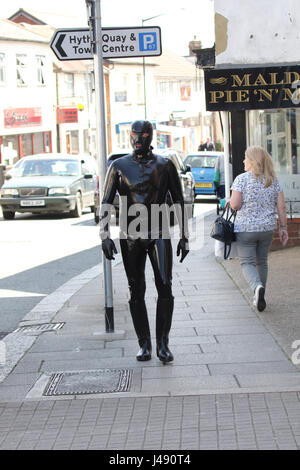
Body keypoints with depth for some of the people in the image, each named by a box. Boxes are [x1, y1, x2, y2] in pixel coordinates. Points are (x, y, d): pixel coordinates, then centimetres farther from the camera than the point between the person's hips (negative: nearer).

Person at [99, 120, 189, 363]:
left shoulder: (165, 165, 4)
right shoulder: (119, 166, 4)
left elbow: (179, 201, 9)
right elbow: (106, 202, 4)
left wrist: (184, 236, 6)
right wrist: (105, 236, -7)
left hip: (159, 234, -1)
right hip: (130, 237, 1)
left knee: (165, 288, -10)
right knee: (136, 292, 4)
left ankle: (163, 344, -1)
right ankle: (144, 344, 13)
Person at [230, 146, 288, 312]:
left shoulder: (242, 179, -9)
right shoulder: (273, 180, 4)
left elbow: (235, 205, -14)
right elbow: (281, 207, 2)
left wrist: (229, 202, 9)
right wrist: (283, 228, 8)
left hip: (246, 228, -4)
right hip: (268, 228, 4)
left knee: (247, 262, 1)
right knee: (262, 262, 18)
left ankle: (258, 286, -27)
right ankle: (259, 298, 22)